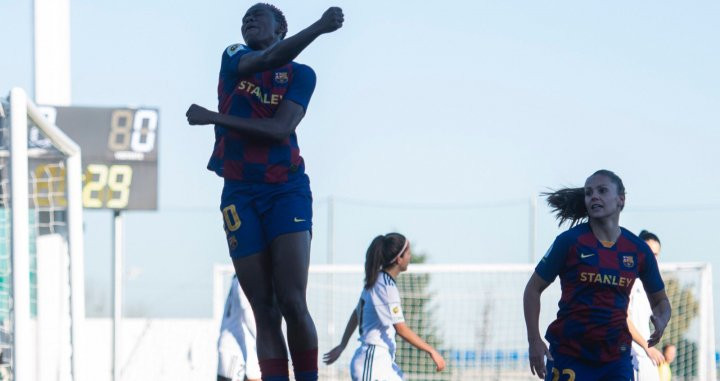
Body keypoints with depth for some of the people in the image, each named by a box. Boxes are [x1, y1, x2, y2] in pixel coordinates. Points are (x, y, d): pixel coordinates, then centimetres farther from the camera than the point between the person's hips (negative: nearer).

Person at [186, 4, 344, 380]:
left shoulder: (300, 74, 4)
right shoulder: (233, 59, 9)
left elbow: (279, 130, -12)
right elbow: (268, 60, -15)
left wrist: (213, 117, -12)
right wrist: (319, 27, -27)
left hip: (287, 189, -2)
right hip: (240, 193, 2)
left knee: (292, 304, -14)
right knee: (264, 312, -2)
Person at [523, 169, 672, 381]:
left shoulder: (638, 250, 4)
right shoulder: (569, 241, -4)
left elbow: (660, 300, 17)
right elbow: (534, 288, 2)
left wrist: (660, 322, -8)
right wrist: (534, 340, -7)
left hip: (616, 358, 3)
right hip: (569, 356, -2)